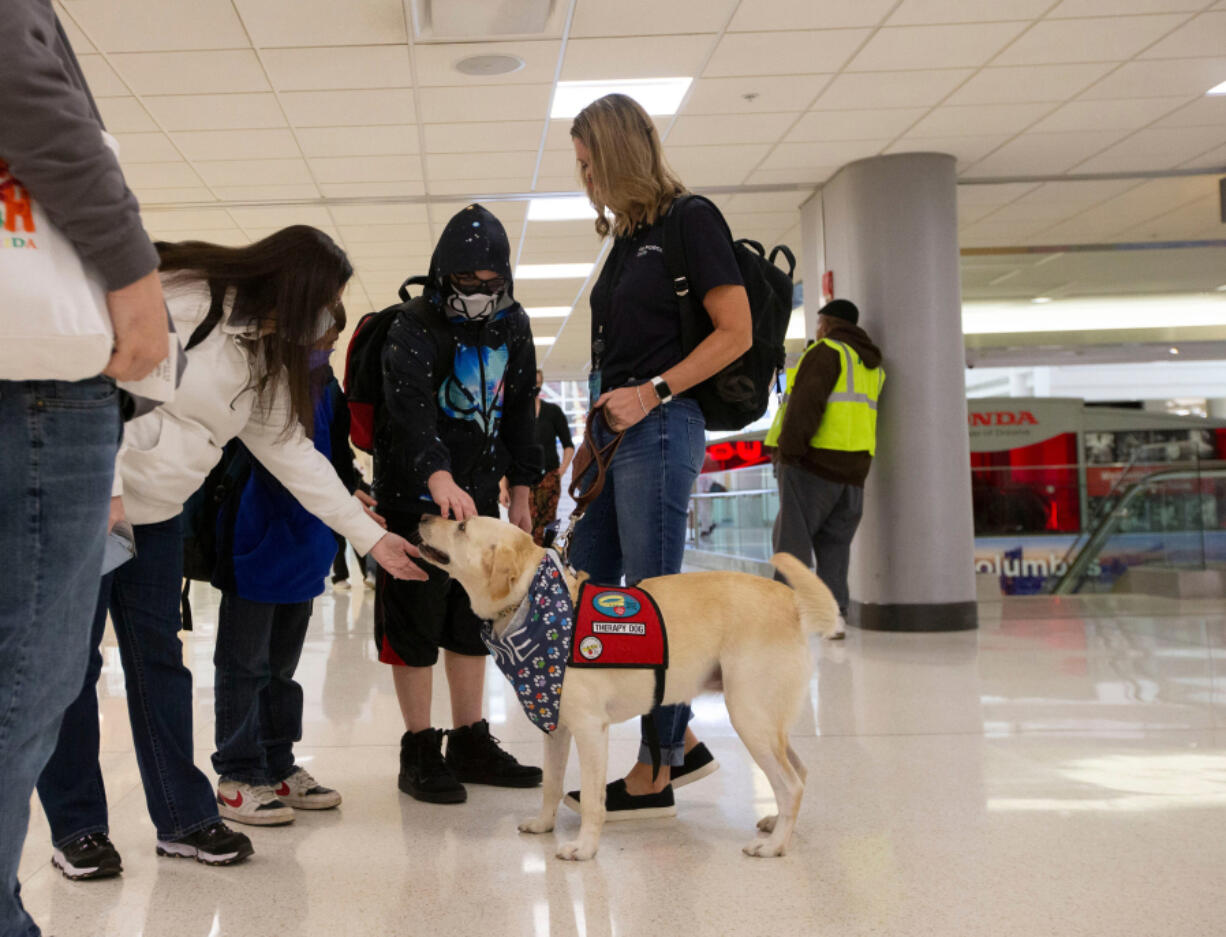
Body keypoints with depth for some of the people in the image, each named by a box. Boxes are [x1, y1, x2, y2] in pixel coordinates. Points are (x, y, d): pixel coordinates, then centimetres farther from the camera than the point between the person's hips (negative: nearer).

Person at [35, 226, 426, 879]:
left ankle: (183, 818, 16)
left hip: (156, 516, 8)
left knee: (158, 659, 9)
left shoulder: (265, 361, 10)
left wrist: (371, 536, 9)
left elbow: (293, 453, 12)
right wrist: (105, 486, -25)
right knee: (71, 663, -1)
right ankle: (76, 827, 9)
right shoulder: (183, 299, -16)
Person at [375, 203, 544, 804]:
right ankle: (420, 750, 9)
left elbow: (518, 412, 15)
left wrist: (520, 491, 12)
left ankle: (470, 742, 22)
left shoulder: (512, 326, 7)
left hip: (479, 493, 6)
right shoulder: (414, 327, -14)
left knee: (474, 619, 11)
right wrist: (439, 476, -46)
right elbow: (410, 407, -30)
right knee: (415, 623, -1)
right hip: (416, 492, -6)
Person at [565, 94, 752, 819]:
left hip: (660, 432, -9)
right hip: (614, 434, 9)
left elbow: (736, 332, -11)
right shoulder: (627, 238, 20)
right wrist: (593, 437, 16)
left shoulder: (690, 220, -5)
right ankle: (682, 742, 17)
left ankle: (656, 774, 7)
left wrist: (652, 392, -16)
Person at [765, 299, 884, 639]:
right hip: (852, 467, 7)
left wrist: (789, 448, -17)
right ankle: (833, 609, 2)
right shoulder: (872, 365, 21)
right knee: (834, 543, 11)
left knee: (792, 537, -6)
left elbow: (807, 401, -15)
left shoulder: (827, 351, -4)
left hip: (814, 461, -7)